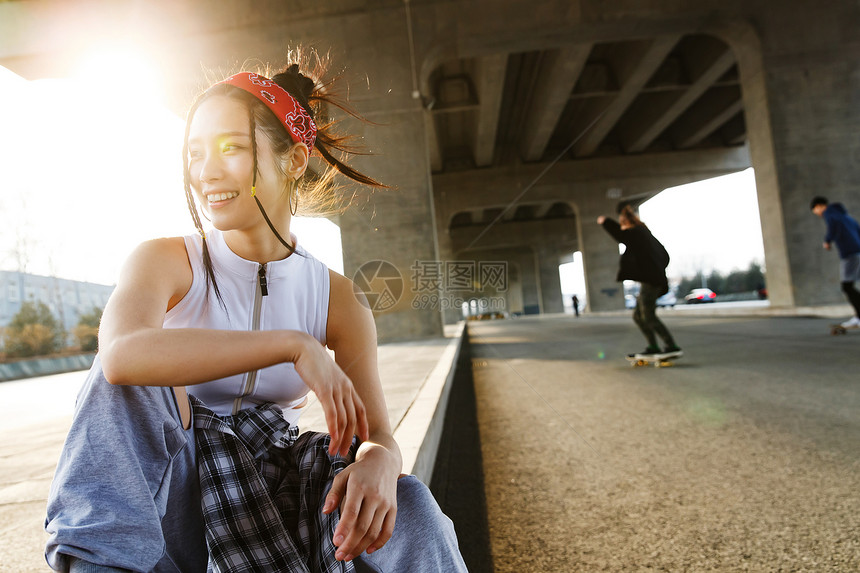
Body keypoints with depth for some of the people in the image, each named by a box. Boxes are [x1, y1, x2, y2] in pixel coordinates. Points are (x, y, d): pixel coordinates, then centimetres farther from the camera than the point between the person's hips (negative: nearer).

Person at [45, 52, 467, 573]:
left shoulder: (339, 300, -6)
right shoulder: (166, 262, -11)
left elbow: (376, 436, -9)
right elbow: (121, 353, -35)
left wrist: (377, 463, -35)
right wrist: (293, 345, -38)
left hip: (268, 495, 0)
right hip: (167, 488, 1)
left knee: (406, 508, -29)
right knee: (129, 375, -28)